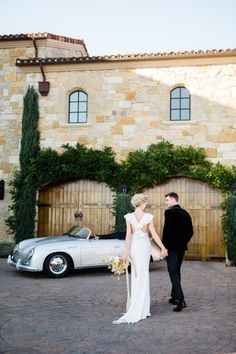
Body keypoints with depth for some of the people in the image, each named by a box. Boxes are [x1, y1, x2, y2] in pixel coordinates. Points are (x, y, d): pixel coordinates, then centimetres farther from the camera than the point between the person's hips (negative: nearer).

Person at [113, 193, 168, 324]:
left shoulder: (129, 217, -10)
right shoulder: (148, 216, -9)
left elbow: (128, 235, -14)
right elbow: (154, 234, -8)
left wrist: (126, 252, -12)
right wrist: (163, 248, 0)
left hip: (134, 246, 0)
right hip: (145, 246, 0)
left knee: (136, 275, 12)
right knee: (143, 275, 10)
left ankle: (137, 308, 17)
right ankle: (141, 309, 9)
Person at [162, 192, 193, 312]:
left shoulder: (170, 212, -13)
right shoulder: (185, 213, 11)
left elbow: (167, 230, -19)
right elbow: (190, 231, 13)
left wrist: (164, 247, -13)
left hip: (172, 247, -8)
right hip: (182, 247, 8)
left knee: (173, 273, -6)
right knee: (176, 271, 18)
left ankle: (181, 300, -15)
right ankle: (174, 297, 27)